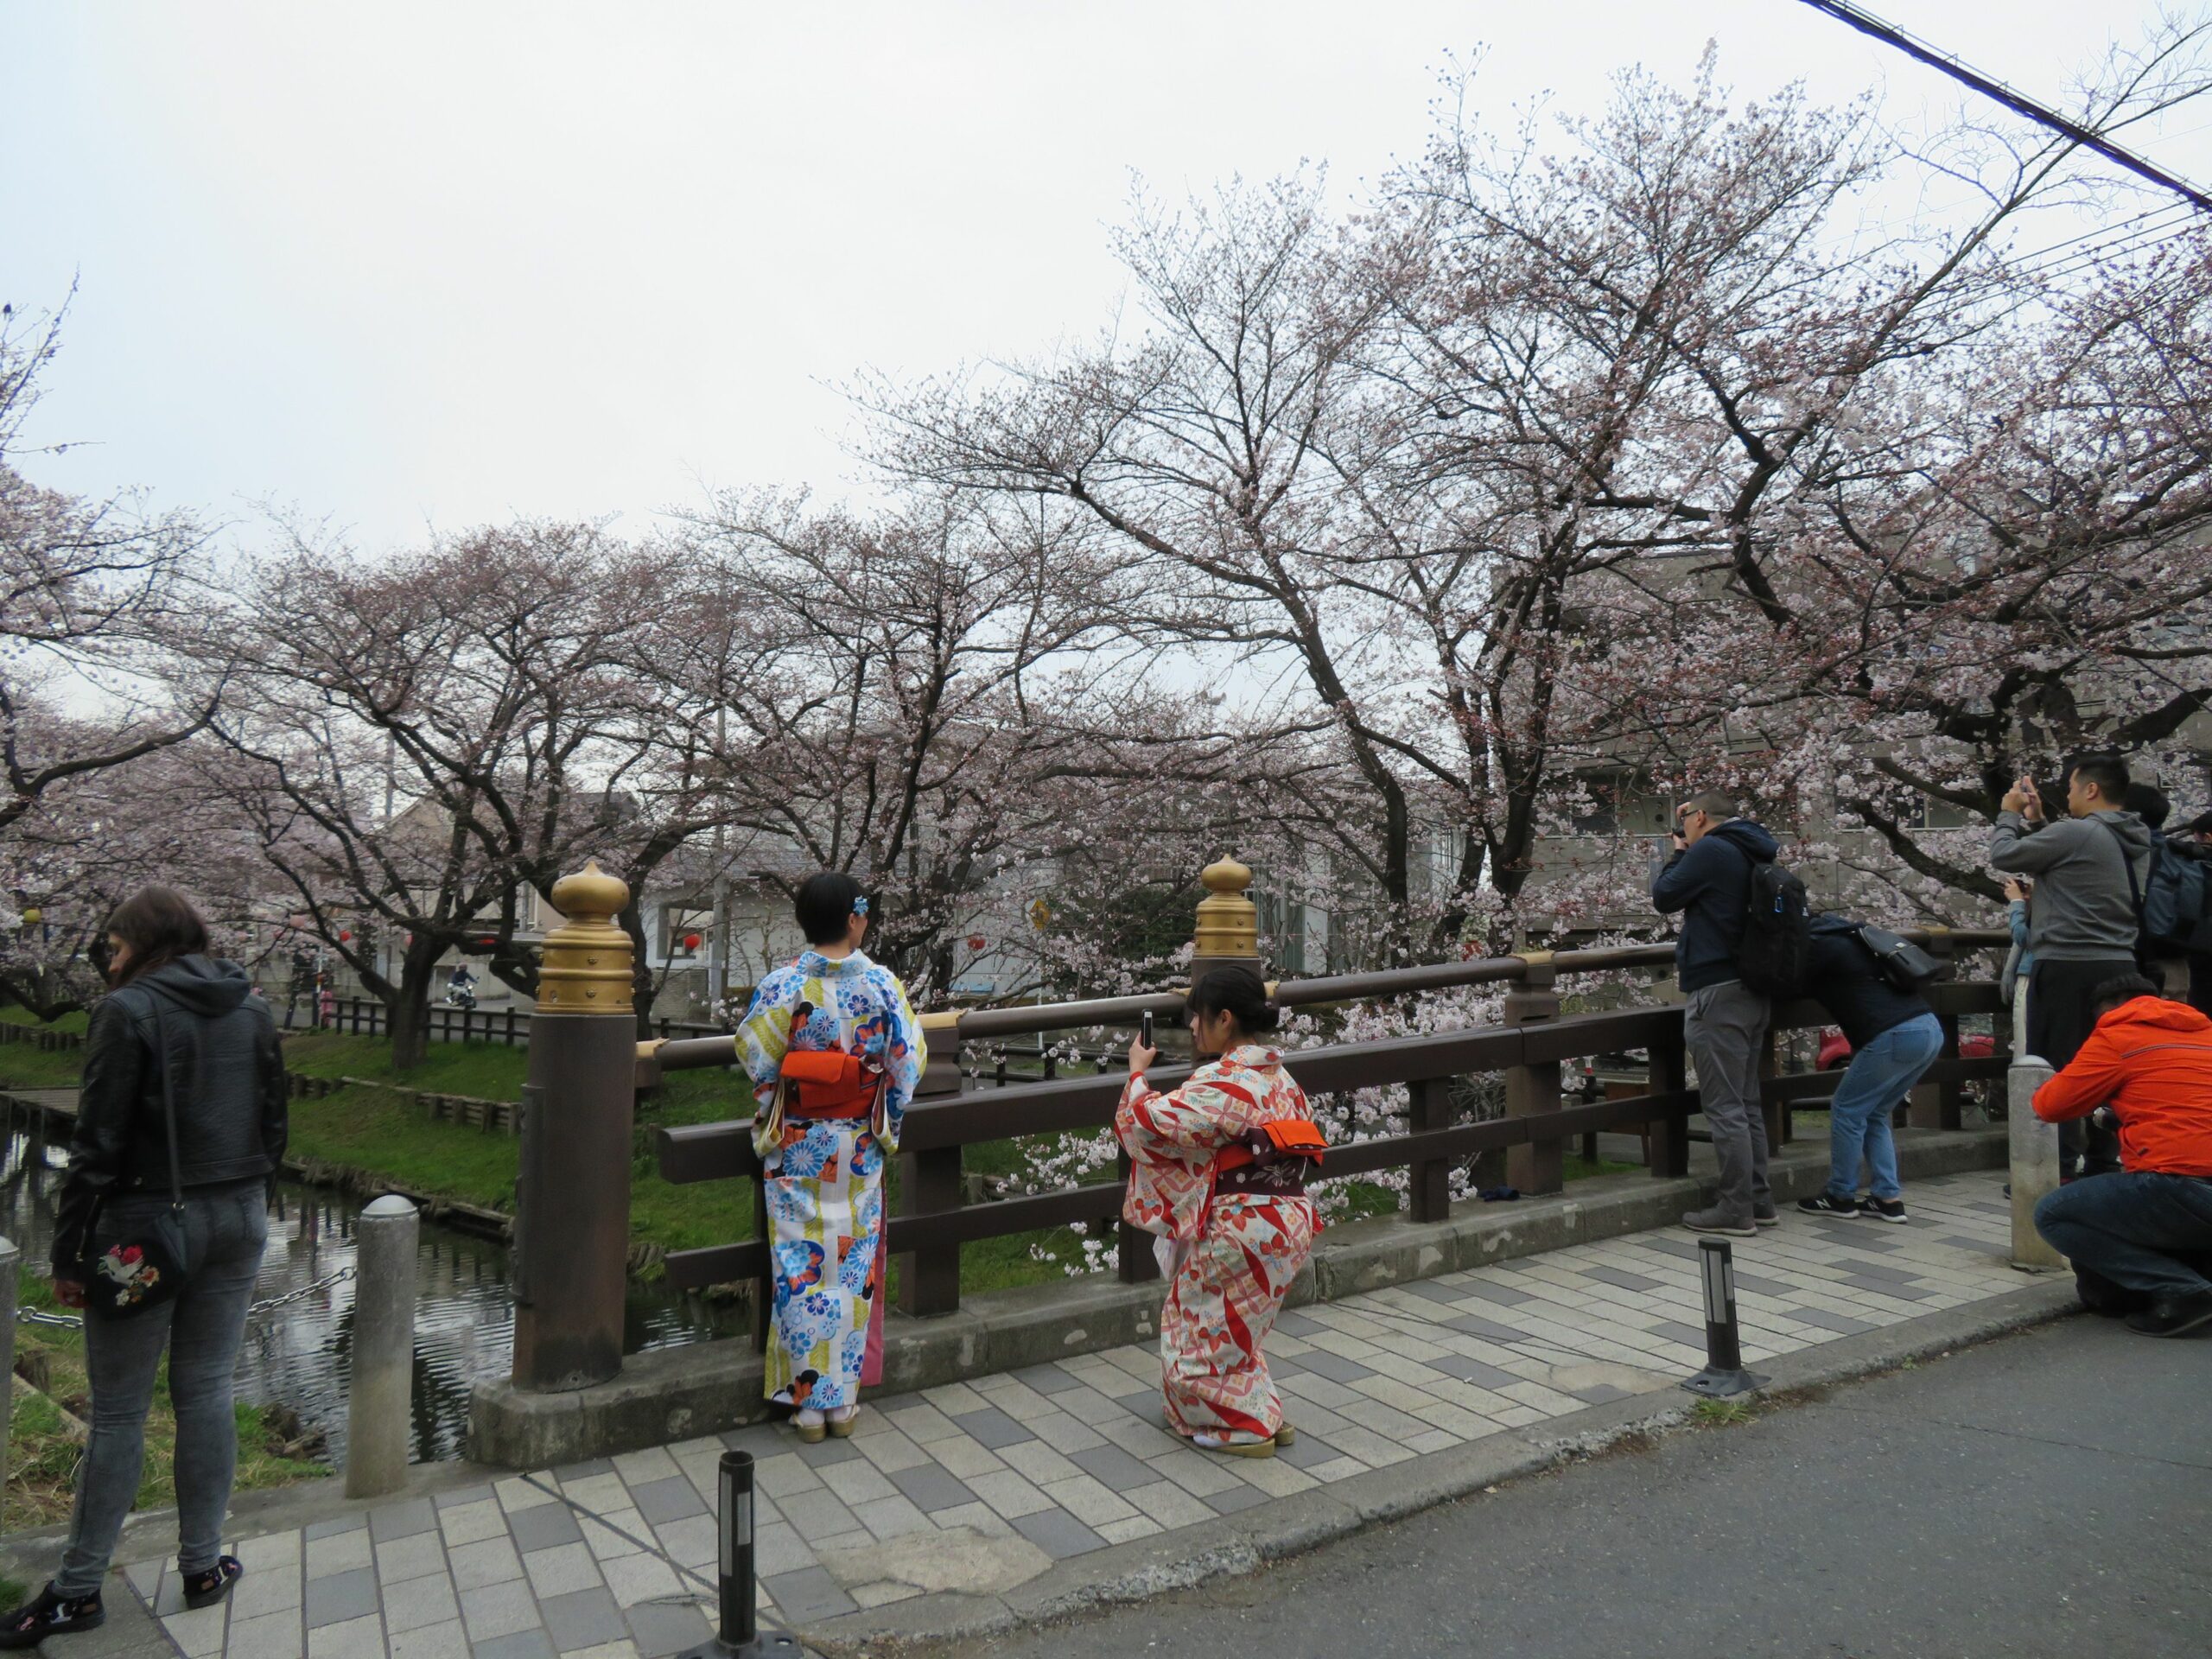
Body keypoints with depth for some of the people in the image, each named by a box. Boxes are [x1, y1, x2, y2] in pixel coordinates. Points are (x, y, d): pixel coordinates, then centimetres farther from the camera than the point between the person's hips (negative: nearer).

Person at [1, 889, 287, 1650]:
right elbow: (274, 1125, 9)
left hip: (146, 1227, -5)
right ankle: (203, 1566, 22)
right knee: (206, 1393, 14)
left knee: (117, 1411, 6)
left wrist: (67, 1251, -6)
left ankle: (77, 1590, 19)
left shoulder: (128, 1011, -12)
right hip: (237, 1221, 5)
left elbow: (98, 1146, -13)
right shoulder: (254, 1012, 5)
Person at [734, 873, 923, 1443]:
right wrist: (886, 1127, 10)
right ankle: (844, 1399, 20)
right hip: (860, 1147, 1)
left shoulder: (782, 987, -13)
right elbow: (907, 1064, -5)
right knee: (853, 1264, 11)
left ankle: (807, 1399, 16)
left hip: (797, 1147, -1)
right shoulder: (883, 984, -9)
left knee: (802, 1267, 8)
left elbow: (757, 1064, -8)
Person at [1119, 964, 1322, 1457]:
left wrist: (1138, 1071, -2)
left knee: (1201, 1322, 11)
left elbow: (1147, 1122, -19)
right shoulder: (1279, 1077, 7)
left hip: (1243, 1232, -9)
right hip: (1291, 1225, 9)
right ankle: (1266, 1416, 31)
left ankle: (1241, 1428, 22)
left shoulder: (1222, 1083, -21)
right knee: (1233, 1325, 24)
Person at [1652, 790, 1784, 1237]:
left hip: (1719, 994, -10)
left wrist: (1679, 851, 8)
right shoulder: (1753, 855, 16)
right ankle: (1759, 1201, 21)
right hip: (1754, 992, 10)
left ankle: (1736, 1210, -1)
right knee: (1746, 1103, 15)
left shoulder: (1711, 850, -13)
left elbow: (1664, 896, -5)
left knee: (1724, 1107, -5)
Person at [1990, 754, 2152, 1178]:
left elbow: (2003, 856, -6)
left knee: (2053, 1067, -2)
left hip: (2066, 966, -8)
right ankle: (2104, 1162, 17)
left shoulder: (2075, 832, -15)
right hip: (2119, 966, 8)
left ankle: (2058, 1170, -1)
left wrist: (2010, 815, 10)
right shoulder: (2135, 841, 13)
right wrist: (2035, 821, 22)